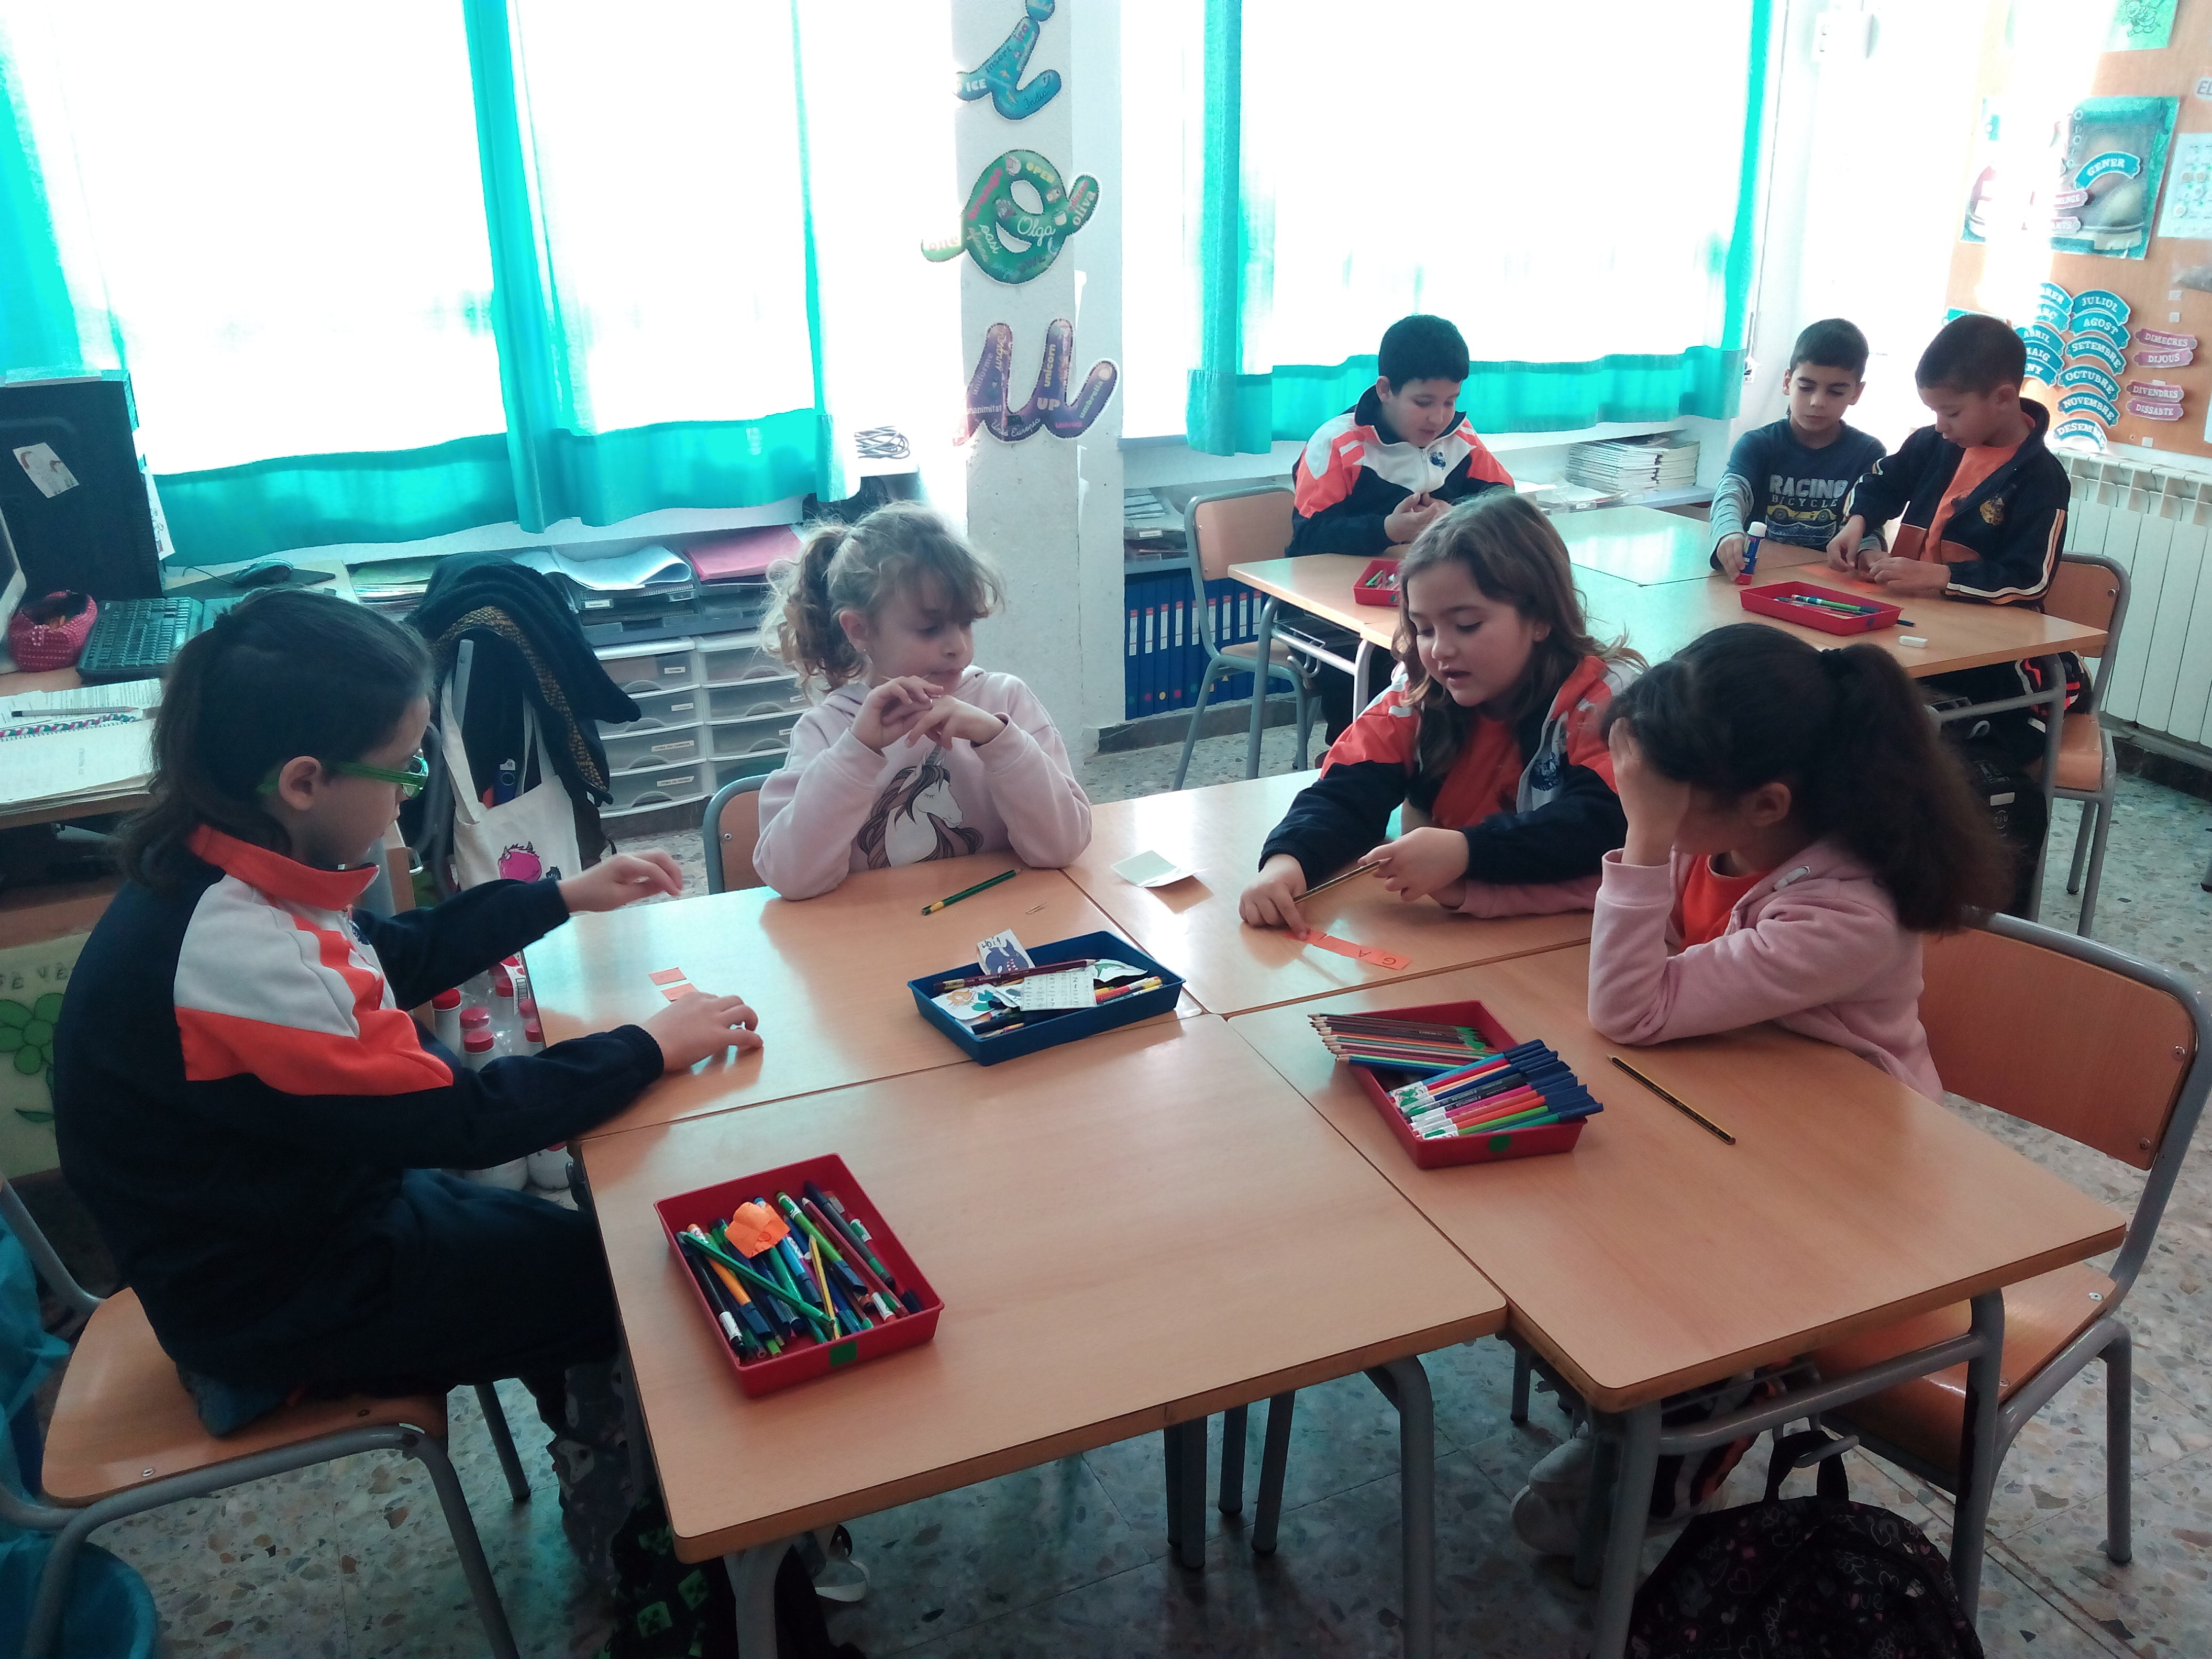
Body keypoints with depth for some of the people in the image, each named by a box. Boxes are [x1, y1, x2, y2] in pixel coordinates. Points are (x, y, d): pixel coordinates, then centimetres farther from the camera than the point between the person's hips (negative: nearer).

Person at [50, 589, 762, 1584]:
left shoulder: (218, 868, -8)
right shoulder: (240, 953, -36)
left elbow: (398, 960, 10)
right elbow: (459, 1119, -27)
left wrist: (565, 897, 10)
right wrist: (650, 1048, -18)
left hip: (303, 1205, 8)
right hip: (286, 1303, -8)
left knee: (575, 1237, 16)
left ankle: (597, 1464, 32)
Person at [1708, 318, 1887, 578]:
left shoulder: (1867, 454, 6)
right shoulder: (1757, 444, 2)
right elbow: (1731, 492, -18)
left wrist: (1868, 555, -24)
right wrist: (1730, 533, -42)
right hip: (1759, 572, -2)